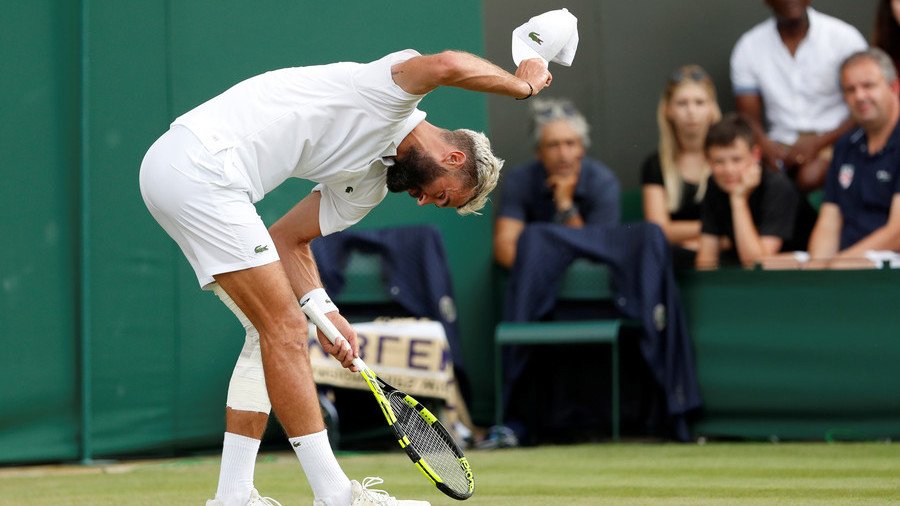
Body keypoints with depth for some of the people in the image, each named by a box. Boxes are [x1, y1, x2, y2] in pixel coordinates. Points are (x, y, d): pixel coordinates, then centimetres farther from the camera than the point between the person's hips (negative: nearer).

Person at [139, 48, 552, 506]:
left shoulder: (369, 185, 20)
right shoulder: (392, 94, -6)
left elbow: (288, 237, 19)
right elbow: (446, 66, -27)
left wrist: (322, 308, 4)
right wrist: (522, 83, -9)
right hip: (201, 164, -10)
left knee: (271, 331, 14)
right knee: (284, 329, -8)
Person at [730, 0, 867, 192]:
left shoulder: (844, 37, -3)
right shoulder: (748, 48, 4)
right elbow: (749, 117, 3)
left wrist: (817, 144, -18)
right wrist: (768, 147, -20)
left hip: (834, 140, -2)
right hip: (781, 144, 2)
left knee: (811, 176, -35)